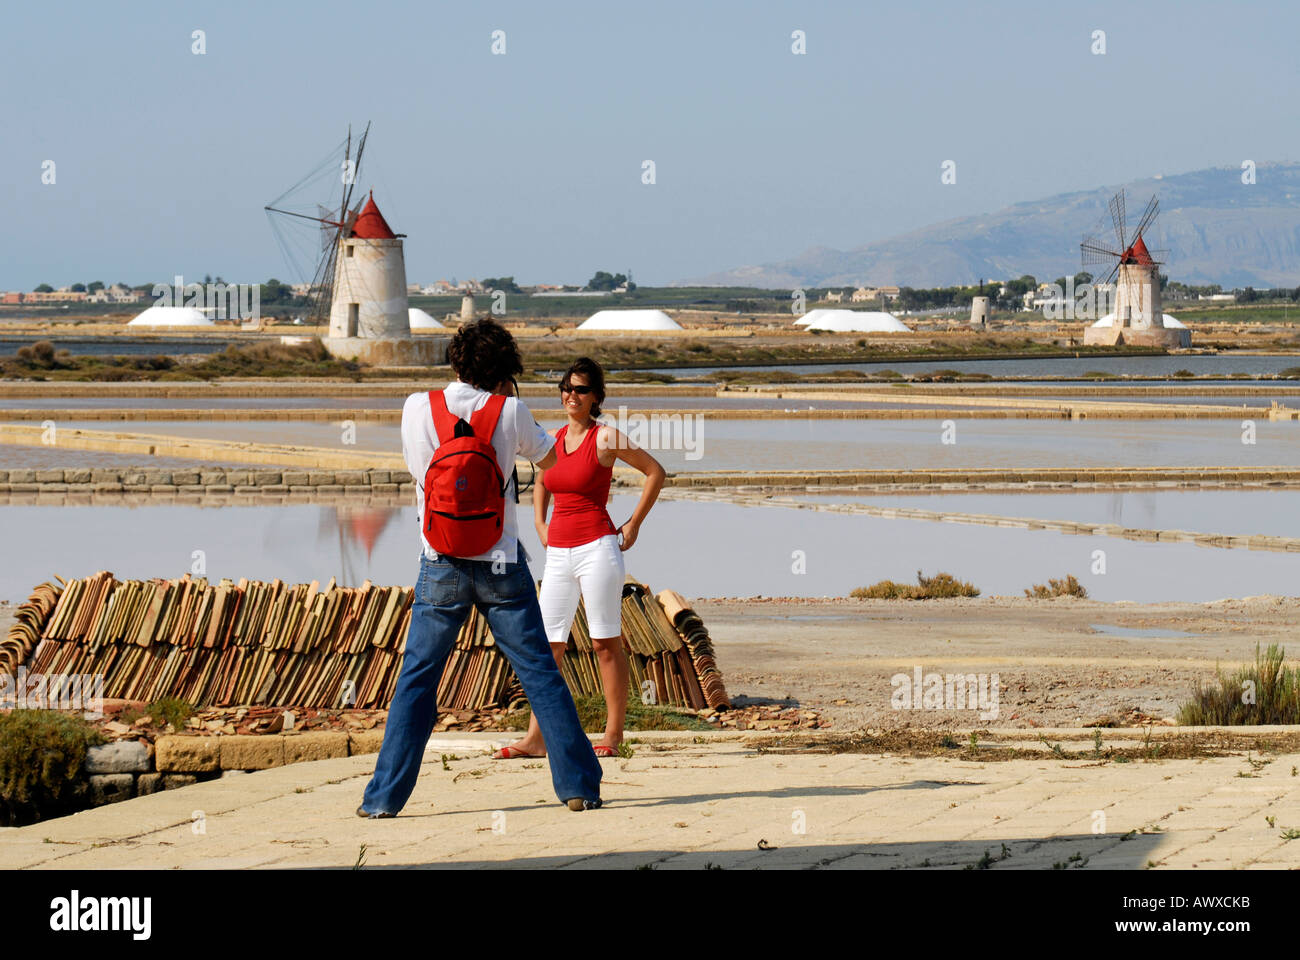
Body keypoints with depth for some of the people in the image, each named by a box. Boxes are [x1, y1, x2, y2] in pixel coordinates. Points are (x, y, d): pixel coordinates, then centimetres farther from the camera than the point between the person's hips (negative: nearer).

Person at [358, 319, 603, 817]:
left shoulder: (418, 408, -5)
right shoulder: (509, 412, -7)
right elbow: (548, 458, 12)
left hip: (441, 565, 1)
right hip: (501, 563, 0)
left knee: (417, 678, 6)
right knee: (540, 673, 6)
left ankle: (385, 796, 3)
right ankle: (578, 785, 7)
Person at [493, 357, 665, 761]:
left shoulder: (606, 437, -5)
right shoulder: (554, 438, 12)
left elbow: (655, 472, -1)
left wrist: (633, 525, -2)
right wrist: (540, 523, 16)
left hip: (596, 548, -6)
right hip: (558, 553, 6)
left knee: (607, 644, -2)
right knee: (547, 645, 2)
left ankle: (613, 735, 4)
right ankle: (536, 738, 2)